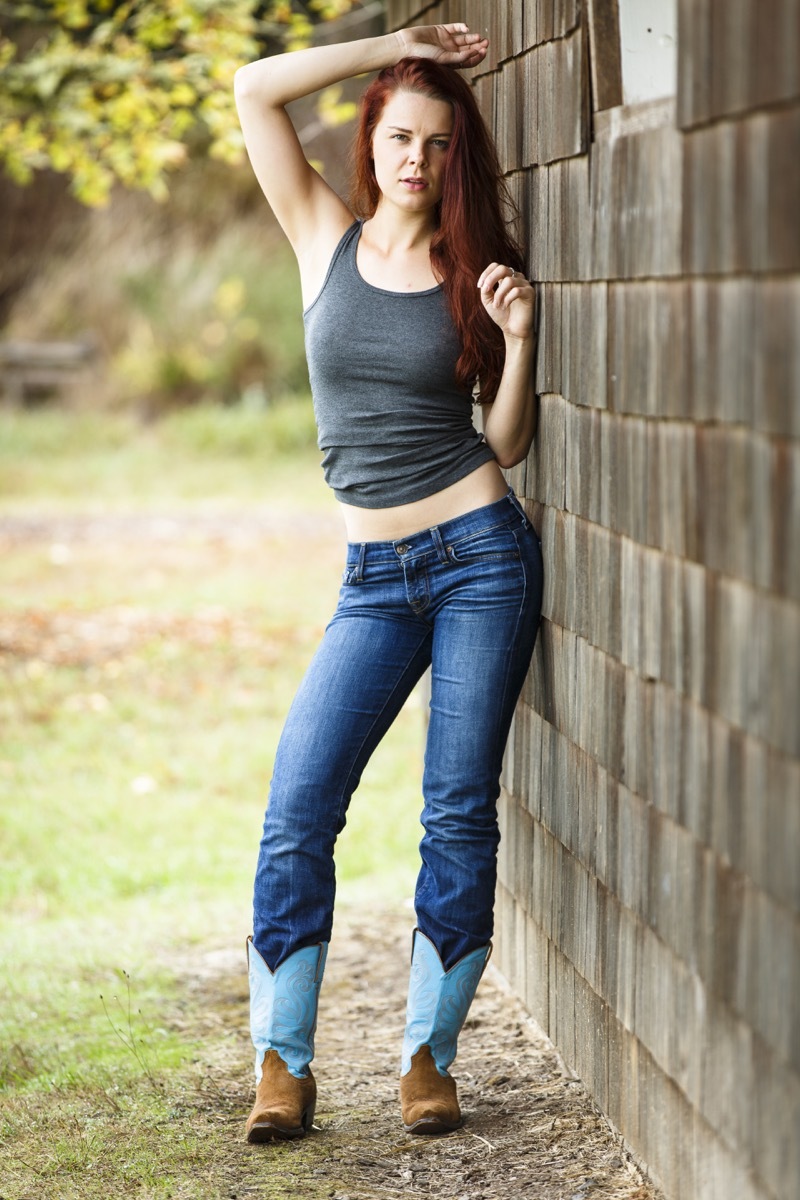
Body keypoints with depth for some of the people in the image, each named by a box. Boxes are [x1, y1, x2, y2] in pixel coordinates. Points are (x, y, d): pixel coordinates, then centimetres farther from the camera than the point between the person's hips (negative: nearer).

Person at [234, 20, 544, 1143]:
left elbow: (508, 442, 5)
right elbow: (254, 88, -2)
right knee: (298, 810, -7)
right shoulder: (327, 238, 7)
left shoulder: (475, 268, 5)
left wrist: (519, 338, -10)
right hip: (375, 577, 1)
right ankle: (284, 1063, 2)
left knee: (460, 813, 0)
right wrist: (393, 47, 0)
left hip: (480, 554, -1)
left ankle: (430, 1054, 9)